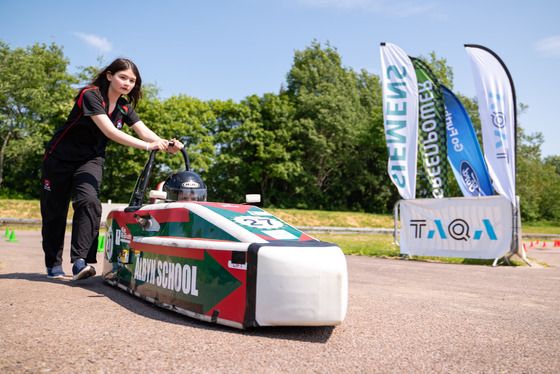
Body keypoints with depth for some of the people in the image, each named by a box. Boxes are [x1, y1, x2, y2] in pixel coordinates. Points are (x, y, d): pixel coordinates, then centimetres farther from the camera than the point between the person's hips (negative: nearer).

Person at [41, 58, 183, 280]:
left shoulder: (124, 108, -3)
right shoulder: (90, 95, -23)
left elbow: (144, 131, -14)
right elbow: (110, 131, -34)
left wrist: (166, 145, -35)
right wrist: (147, 146, -43)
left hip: (91, 160, 4)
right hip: (60, 158, -4)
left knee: (89, 202, -21)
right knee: (54, 210, 4)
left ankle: (80, 262, -23)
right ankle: (53, 265, 19)